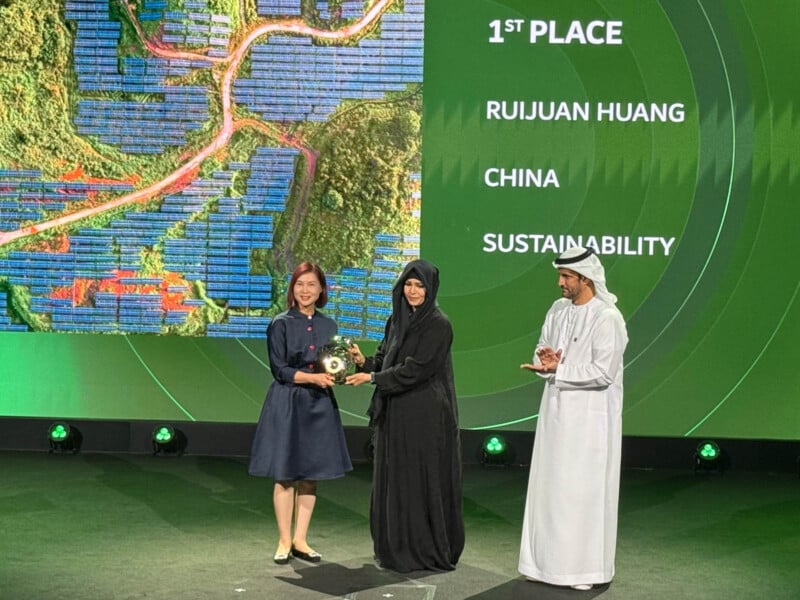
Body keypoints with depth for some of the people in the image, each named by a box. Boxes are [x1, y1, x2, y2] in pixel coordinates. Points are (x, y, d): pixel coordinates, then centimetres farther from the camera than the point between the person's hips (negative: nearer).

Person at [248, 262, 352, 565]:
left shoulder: (328, 325, 9)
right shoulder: (281, 324, -3)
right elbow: (279, 370, -8)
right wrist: (313, 377, -19)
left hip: (319, 404, 4)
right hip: (287, 404, -4)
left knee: (311, 475, 6)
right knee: (285, 474, 0)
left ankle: (300, 540, 15)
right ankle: (284, 541, 11)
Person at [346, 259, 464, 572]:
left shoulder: (438, 324, -11)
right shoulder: (396, 320, 11)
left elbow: (417, 368, -18)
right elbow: (383, 360, 13)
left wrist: (373, 378, -18)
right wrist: (363, 361, -8)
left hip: (426, 416, -7)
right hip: (395, 415, 7)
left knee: (422, 481, -1)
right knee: (394, 480, 11)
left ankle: (428, 552, 9)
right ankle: (397, 548, 21)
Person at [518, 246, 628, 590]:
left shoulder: (608, 318, -15)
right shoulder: (557, 310, 8)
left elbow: (603, 373, -20)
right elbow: (542, 353, 11)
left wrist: (557, 369, -21)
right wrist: (545, 360, -13)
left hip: (591, 417, -7)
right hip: (557, 411, 7)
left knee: (585, 492, 0)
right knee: (550, 487, 11)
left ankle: (585, 567, 11)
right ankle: (549, 560, 22)